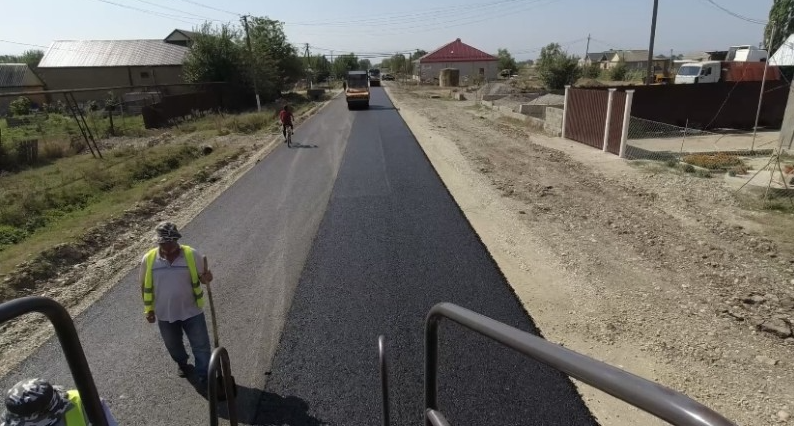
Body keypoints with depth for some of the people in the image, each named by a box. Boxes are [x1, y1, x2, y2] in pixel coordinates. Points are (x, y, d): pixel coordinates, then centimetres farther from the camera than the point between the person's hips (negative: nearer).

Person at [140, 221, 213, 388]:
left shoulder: (192, 255, -15)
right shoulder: (148, 260, -11)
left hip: (191, 311, -2)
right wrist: (148, 310, 3)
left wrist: (207, 279, -30)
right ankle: (182, 363, 54)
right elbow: (145, 286, 2)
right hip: (165, 313, 2)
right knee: (173, 345, 24)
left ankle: (204, 376, 26)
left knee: (201, 345, 7)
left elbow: (201, 276, -6)